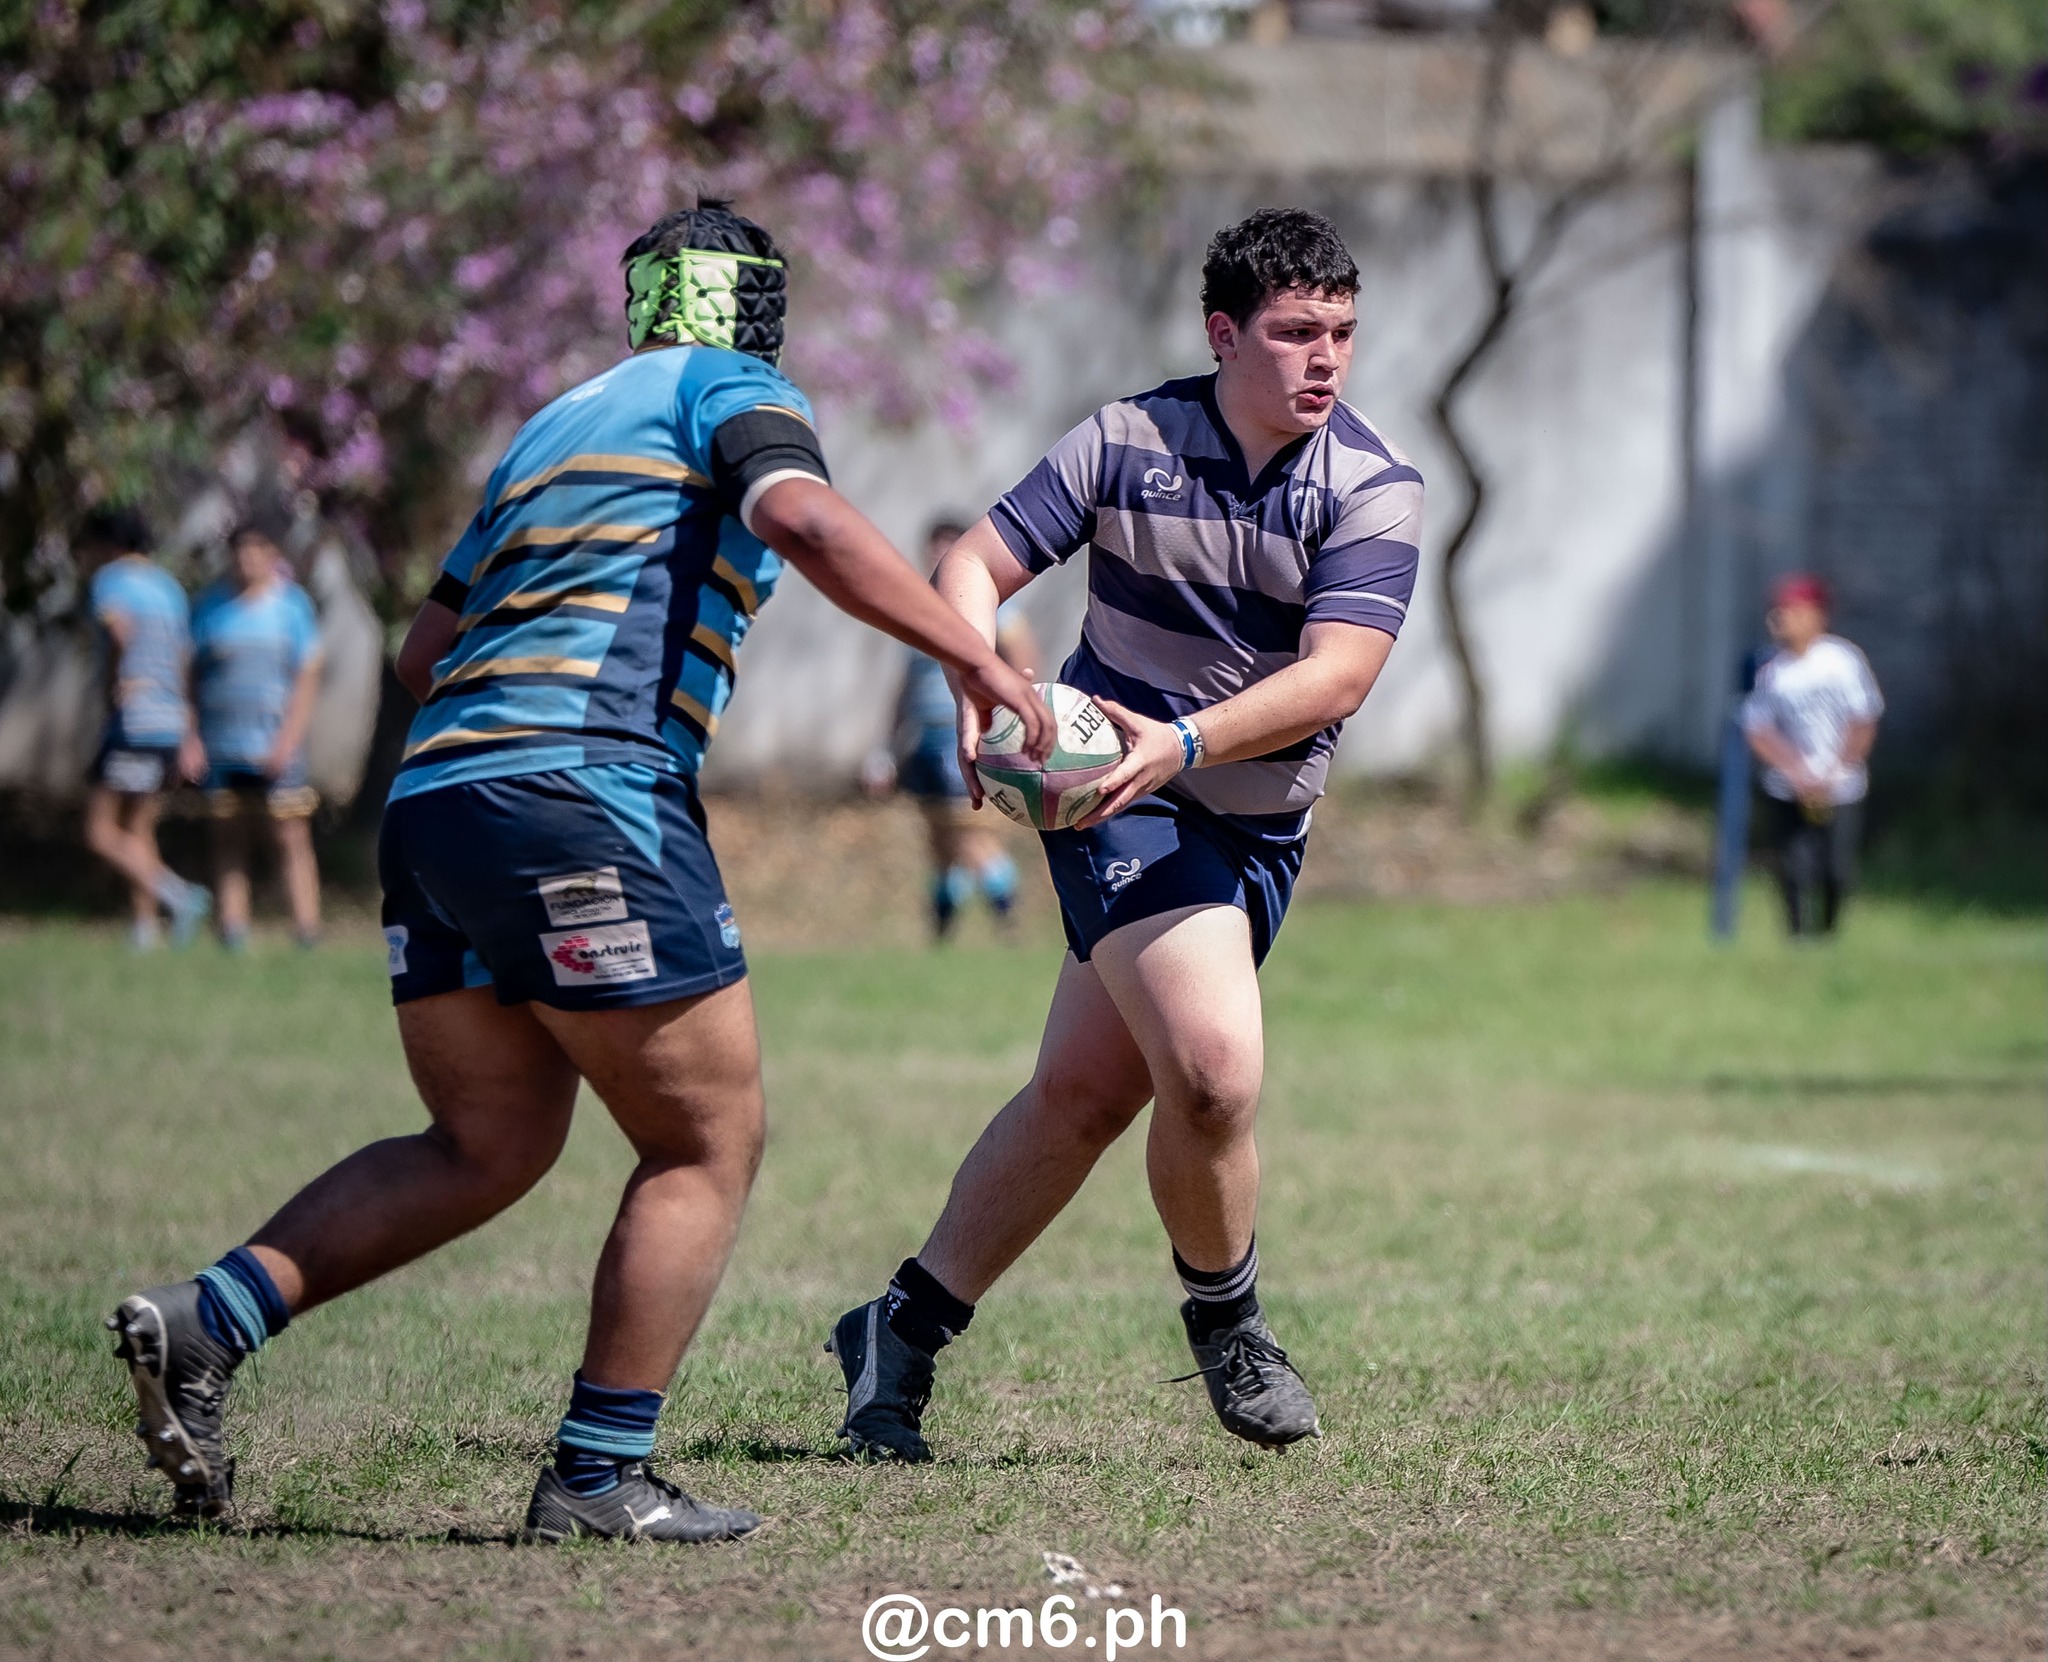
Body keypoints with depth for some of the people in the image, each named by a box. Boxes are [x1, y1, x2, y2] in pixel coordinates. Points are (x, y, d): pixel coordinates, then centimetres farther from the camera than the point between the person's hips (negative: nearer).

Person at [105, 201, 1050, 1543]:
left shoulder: (559, 424, 28)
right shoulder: (733, 390, 7)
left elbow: (424, 652, 30)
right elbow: (811, 523, -15)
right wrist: (979, 661, -15)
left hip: (434, 789, 8)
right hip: (585, 793, -8)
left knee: (487, 1145, 16)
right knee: (710, 1144, 3)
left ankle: (204, 1323, 3)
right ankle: (599, 1479, 0)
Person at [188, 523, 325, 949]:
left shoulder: (293, 604, 1)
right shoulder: (211, 606, 6)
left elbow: (307, 679, -2)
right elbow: (191, 675, 9)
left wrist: (287, 739, -11)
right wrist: (191, 738, 0)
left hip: (276, 744, -2)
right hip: (222, 745, 2)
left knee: (292, 836, -7)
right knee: (229, 838, 3)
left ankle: (307, 928, -7)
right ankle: (233, 927, 6)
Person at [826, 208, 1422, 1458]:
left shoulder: (1375, 487, -9)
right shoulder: (1127, 442, -8)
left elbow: (1338, 672, -20)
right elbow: (979, 566, -6)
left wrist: (1185, 743, -35)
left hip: (1260, 824, 3)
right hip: (1119, 803, -3)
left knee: (1085, 1093, 7)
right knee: (1214, 1069, -21)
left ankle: (904, 1332, 23)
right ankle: (1224, 1317, 8)